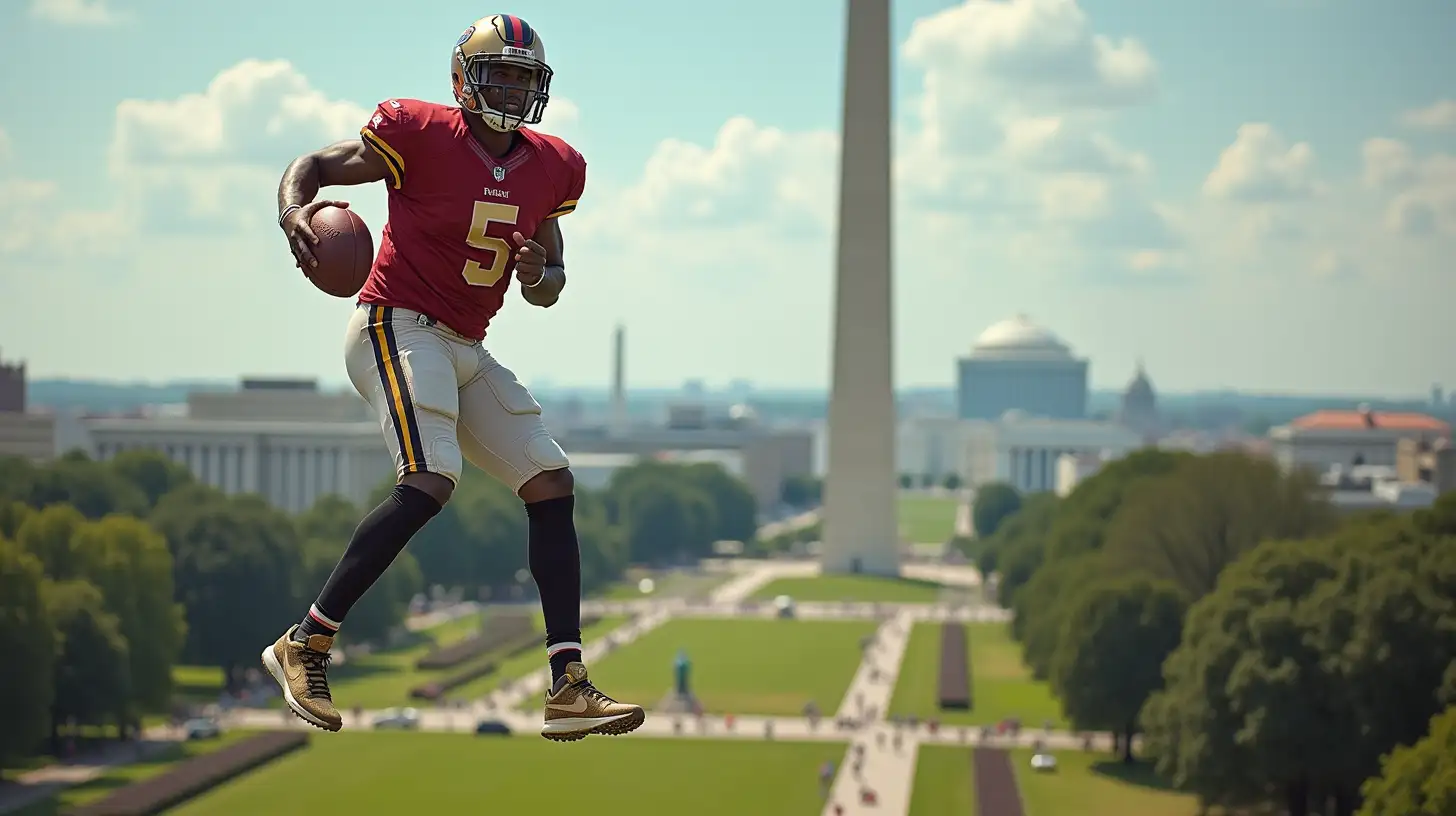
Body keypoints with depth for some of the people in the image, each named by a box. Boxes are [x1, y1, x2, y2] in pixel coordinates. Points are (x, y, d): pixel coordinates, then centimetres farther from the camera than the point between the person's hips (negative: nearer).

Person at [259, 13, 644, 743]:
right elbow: (312, 167, -3)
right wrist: (293, 213, -26)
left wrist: (539, 275, -7)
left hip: (467, 351, 8)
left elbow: (547, 288, 17)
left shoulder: (551, 168, 8)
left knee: (553, 486, 0)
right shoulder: (421, 135, -11)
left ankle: (568, 688, -2)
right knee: (430, 482, -27)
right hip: (398, 327, -8)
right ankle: (304, 647, -17)